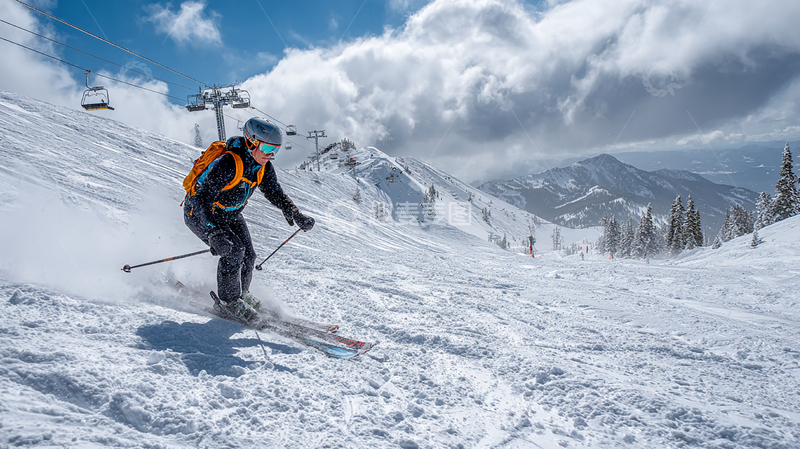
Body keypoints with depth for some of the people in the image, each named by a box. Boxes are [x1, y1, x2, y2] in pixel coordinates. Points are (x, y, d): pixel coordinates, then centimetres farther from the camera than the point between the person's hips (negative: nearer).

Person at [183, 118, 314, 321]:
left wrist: (297, 215, -17)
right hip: (200, 213, -7)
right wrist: (213, 232, -50)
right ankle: (228, 300, -4)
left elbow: (275, 193, 0)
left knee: (248, 255, -3)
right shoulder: (228, 164, -35)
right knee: (233, 251, -22)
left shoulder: (264, 167, -11)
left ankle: (241, 294, 22)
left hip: (230, 214, 7)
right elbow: (202, 198, -38)